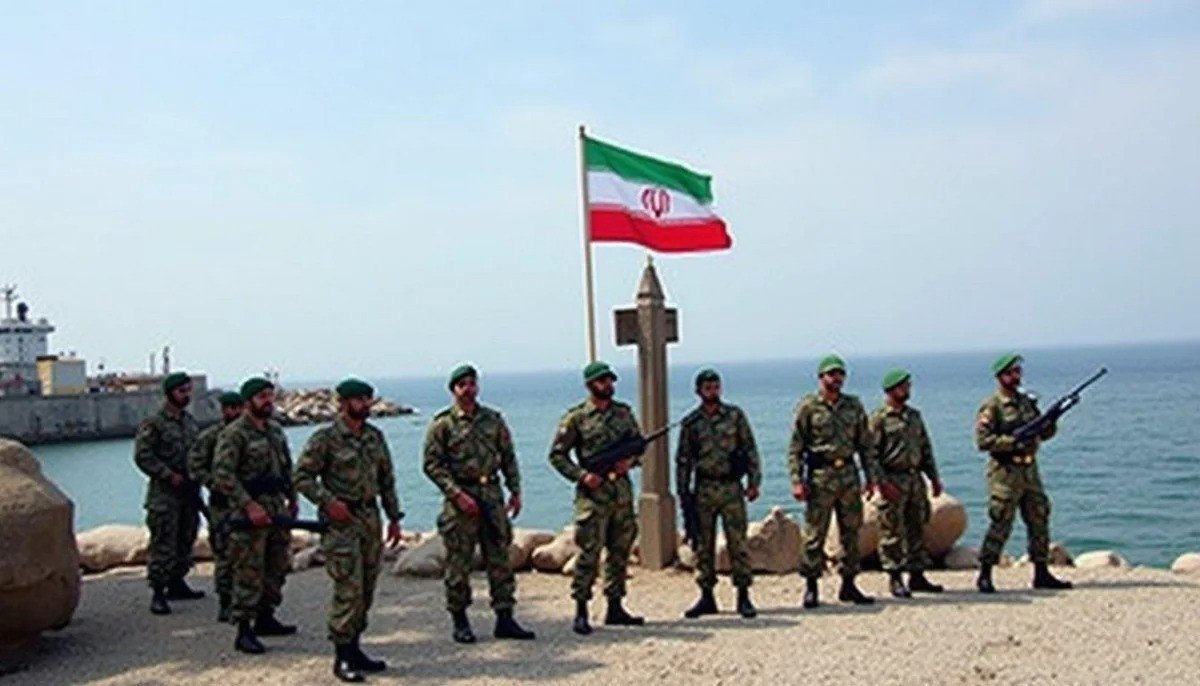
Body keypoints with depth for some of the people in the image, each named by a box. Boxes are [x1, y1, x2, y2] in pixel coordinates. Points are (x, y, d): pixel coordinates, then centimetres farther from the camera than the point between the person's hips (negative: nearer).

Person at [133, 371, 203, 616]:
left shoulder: (190, 420, 13)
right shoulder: (153, 423, -9)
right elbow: (142, 456, -15)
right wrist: (170, 476, -17)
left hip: (189, 492, 7)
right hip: (164, 494, -7)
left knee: (186, 540, 13)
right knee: (163, 544, -7)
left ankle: (177, 584, 26)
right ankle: (158, 594, -3)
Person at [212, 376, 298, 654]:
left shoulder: (276, 430, 12)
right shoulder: (234, 434, -13)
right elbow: (222, 474, -20)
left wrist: (292, 497, 16)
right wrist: (249, 505, -23)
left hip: (277, 508, 8)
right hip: (250, 510, -8)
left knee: (277, 567, 15)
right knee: (249, 573, -4)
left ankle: (265, 618, 29)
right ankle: (244, 632, 3)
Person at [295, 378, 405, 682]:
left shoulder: (375, 436, 10)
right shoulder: (325, 438, -9)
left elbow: (387, 479, 16)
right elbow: (301, 477, -9)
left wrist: (394, 517, 13)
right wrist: (328, 501, -19)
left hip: (370, 518, 7)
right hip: (340, 522, -7)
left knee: (366, 590, 11)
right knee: (348, 591, -8)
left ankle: (354, 648, 24)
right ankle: (342, 657, 2)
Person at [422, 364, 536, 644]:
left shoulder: (493, 419, 10)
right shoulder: (442, 424, -3)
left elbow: (508, 457, 14)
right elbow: (432, 464, -8)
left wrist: (515, 491, 6)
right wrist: (457, 494, -16)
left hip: (492, 495, 4)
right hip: (460, 498, -4)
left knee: (500, 559, 5)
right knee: (458, 564, 2)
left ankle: (505, 619, 12)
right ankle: (460, 622, 14)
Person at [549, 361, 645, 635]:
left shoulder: (624, 412, 10)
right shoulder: (575, 418, -5)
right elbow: (557, 455, -3)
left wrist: (631, 460, -3)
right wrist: (581, 475, -14)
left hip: (623, 492, 6)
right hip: (593, 494, -5)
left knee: (620, 552, 10)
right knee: (589, 554, -6)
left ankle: (615, 608, 20)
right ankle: (581, 612, 2)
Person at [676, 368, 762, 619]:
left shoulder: (735, 415, 3)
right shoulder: (690, 423, 6)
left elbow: (750, 449, 4)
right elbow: (683, 460, 9)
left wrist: (754, 482, -2)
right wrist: (683, 493, 4)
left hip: (731, 488, -2)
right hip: (703, 490, 2)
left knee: (737, 542, -3)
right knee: (704, 545, 5)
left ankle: (743, 597, 4)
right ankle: (706, 597, 14)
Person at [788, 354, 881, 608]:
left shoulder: (854, 405, 11)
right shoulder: (808, 407, -3)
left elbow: (866, 444, 14)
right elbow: (795, 447, -4)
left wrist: (872, 477, 8)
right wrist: (797, 481, -12)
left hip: (849, 475, 5)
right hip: (820, 476, -4)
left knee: (851, 531, 8)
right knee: (815, 534, -2)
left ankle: (848, 585, 18)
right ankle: (811, 587, 8)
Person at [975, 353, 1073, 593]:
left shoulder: (1027, 401, 13)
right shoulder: (991, 406, -9)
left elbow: (1043, 433, 19)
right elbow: (982, 441, -17)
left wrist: (1050, 425, -4)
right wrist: (1015, 442, -22)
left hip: (1030, 470, 7)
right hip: (1005, 472, -7)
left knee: (1040, 522, 9)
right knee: (1000, 526, -6)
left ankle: (1042, 574, 19)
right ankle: (984, 576, 2)